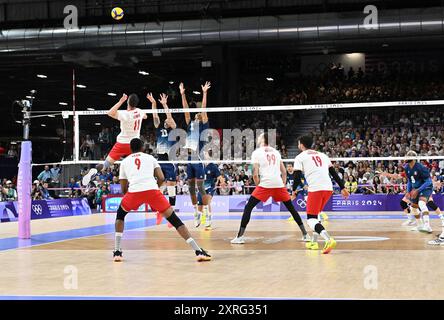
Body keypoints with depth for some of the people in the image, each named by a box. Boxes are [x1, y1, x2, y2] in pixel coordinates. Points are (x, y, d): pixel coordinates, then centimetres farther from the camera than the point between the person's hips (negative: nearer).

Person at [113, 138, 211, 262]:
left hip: (134, 191, 0)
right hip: (152, 190, 0)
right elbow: (161, 178, 14)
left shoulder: (124, 162, 27)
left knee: (120, 215, 29)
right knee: (174, 219, 8)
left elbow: (123, 188, 26)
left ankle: (117, 252, 19)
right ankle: (199, 251, 0)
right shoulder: (150, 158, 26)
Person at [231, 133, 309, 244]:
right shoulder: (276, 152, 19)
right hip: (279, 184, 5)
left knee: (248, 207, 3)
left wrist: (258, 185, 8)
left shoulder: (256, 152, 4)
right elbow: (284, 172, 17)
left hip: (265, 184, -4)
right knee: (291, 208, 16)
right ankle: (305, 234, 17)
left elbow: (255, 174, -4)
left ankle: (240, 236, -6)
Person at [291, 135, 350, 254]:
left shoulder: (300, 157, 8)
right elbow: (334, 172, 20)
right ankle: (314, 242, 25)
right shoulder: (322, 155, 24)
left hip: (315, 189, -6)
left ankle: (329, 240, -27)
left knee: (311, 219, -3)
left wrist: (294, 190, 14)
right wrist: (342, 188, 21)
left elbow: (297, 176, 0)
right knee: (315, 214, 26)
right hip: (328, 188, 6)